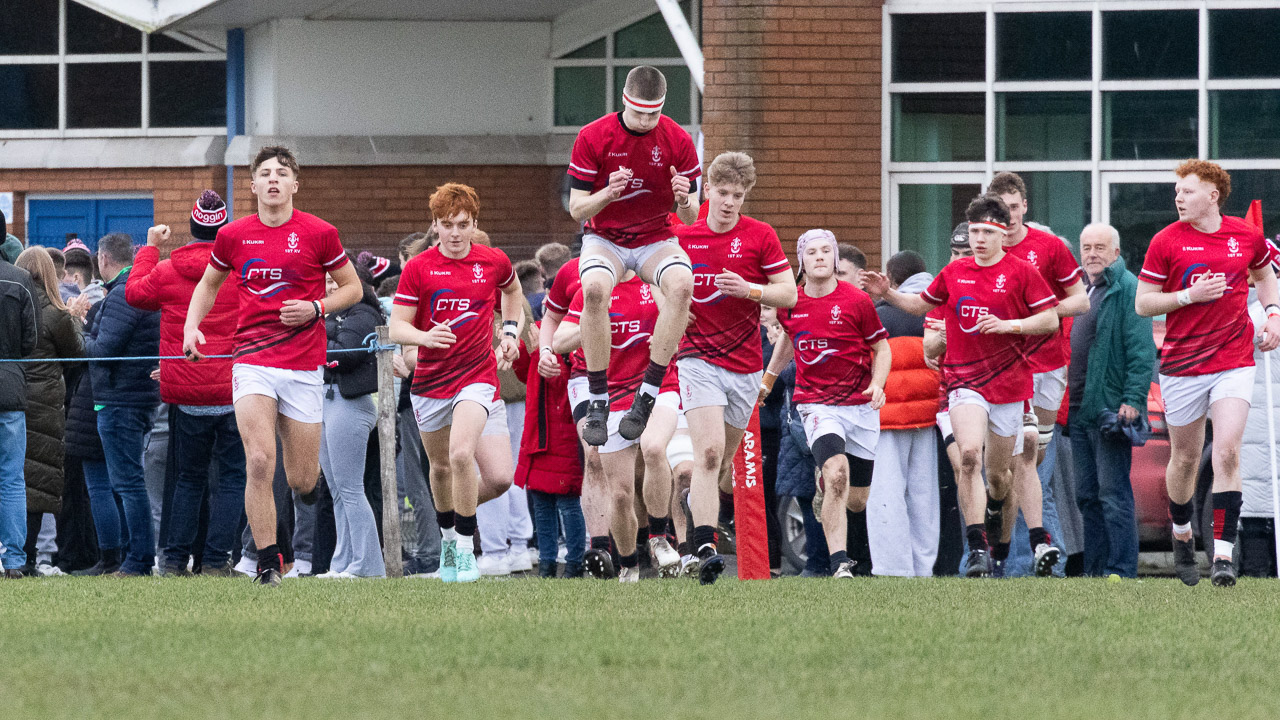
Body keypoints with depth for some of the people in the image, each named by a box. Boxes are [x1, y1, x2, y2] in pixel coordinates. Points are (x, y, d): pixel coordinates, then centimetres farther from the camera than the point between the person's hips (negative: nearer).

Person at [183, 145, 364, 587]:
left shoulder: (319, 234, -1)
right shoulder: (233, 236, 4)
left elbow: (352, 288, 8)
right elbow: (209, 284, 22)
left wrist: (315, 308, -9)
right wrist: (191, 325, 5)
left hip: (303, 365, 0)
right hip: (251, 363, 0)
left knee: (302, 481, 3)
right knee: (259, 461, -18)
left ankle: (313, 476, 43)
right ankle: (268, 562, -10)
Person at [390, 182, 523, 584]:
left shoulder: (493, 263, 0)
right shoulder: (418, 269, -5)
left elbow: (512, 290, 24)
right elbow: (396, 328, -7)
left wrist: (510, 332, 12)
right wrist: (424, 336, -28)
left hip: (478, 376, -1)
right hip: (430, 381, 1)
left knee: (461, 453, -24)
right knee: (440, 467, 15)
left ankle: (465, 550, -5)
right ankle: (449, 532, 44)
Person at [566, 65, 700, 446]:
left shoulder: (677, 140, -7)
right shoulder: (592, 137, -10)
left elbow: (689, 218, -2)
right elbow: (576, 208, -8)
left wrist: (684, 201, -26)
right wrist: (607, 194, -29)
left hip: (656, 239, 1)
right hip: (604, 238, -1)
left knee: (682, 283, -33)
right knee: (594, 288, -36)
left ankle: (647, 396, -26)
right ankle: (598, 401, -25)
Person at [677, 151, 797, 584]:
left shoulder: (760, 237, 1)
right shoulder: (683, 236, 3)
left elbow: (788, 293, -1)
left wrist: (748, 289, -17)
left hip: (745, 365, 2)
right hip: (698, 358, -2)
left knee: (725, 461, 10)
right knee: (709, 452, -18)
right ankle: (705, 549, -26)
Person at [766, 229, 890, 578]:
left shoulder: (857, 300, -6)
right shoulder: (790, 303, 1)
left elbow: (882, 349, 4)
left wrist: (877, 383, -13)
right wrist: (768, 377, 27)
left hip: (860, 405, 1)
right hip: (816, 402, -1)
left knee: (857, 499, 9)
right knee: (837, 473, -27)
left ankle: (826, 490, 48)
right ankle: (839, 563, -24)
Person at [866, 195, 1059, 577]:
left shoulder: (1021, 272, -2)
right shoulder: (954, 272, 8)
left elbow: (1050, 319, -3)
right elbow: (923, 303, 24)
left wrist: (1008, 325, -15)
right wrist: (888, 294, 9)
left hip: (1008, 380, -1)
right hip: (964, 379, 1)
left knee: (997, 473, 8)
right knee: (969, 455, -22)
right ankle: (977, 547, -22)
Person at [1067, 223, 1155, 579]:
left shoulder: (1127, 290, -8)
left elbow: (1142, 351, -14)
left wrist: (1132, 400, -21)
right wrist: (1066, 402, 18)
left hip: (1111, 409, -9)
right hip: (1079, 412, 9)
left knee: (1114, 494, -9)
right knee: (1087, 496, 11)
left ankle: (1122, 572, -9)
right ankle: (1094, 571, 16)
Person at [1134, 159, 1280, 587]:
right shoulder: (1166, 242, -3)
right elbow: (1142, 303, -2)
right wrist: (1190, 295, -15)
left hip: (1234, 362, 0)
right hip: (1182, 365, 0)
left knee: (1227, 452, -14)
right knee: (1185, 456, 10)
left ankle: (1224, 555, -15)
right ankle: (1182, 534, 36)